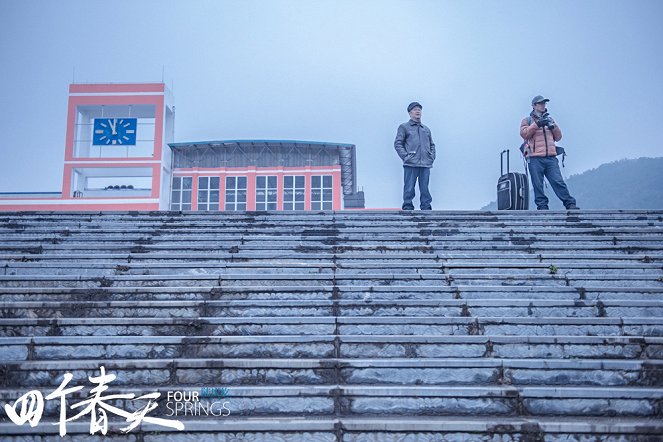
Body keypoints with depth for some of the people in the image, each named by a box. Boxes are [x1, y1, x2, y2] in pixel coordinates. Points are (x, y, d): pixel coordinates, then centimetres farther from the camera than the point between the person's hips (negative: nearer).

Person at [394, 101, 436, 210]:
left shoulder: (426, 129, 23)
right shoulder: (404, 127, 8)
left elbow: (432, 145, 26)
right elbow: (397, 144, 1)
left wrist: (432, 157, 10)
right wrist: (406, 157, -9)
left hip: (425, 164, 4)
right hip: (410, 165, -4)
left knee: (425, 189, 3)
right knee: (409, 189, -5)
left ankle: (426, 208, 7)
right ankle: (407, 208, 0)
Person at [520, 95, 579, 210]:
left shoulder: (549, 119, 24)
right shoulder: (527, 120, 12)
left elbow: (558, 137, 19)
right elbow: (524, 133, -6)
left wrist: (553, 126, 2)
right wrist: (537, 124, -12)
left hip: (551, 157, 2)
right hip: (535, 158, -2)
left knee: (558, 181, -6)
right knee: (538, 184, -4)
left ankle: (570, 204, -8)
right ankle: (542, 206, 1)